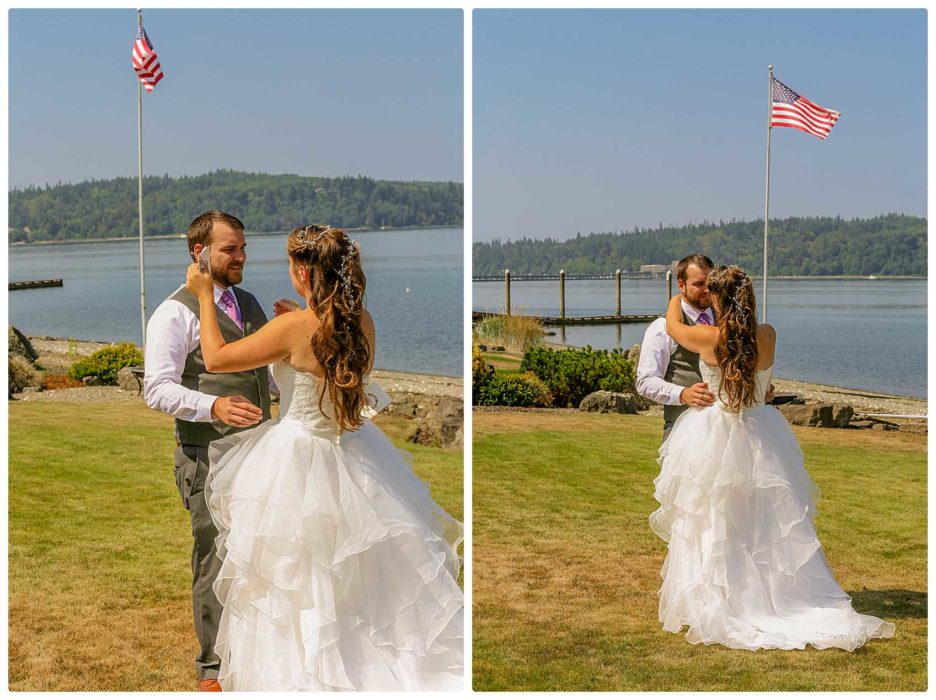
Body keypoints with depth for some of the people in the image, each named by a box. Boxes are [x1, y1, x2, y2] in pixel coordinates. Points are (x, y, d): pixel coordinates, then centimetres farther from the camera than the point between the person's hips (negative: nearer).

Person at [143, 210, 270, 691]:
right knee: (216, 562, 1)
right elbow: (157, 389, -17)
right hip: (208, 458, -7)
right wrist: (213, 406, -31)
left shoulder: (249, 305, 14)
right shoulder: (174, 314, -10)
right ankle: (213, 669, 16)